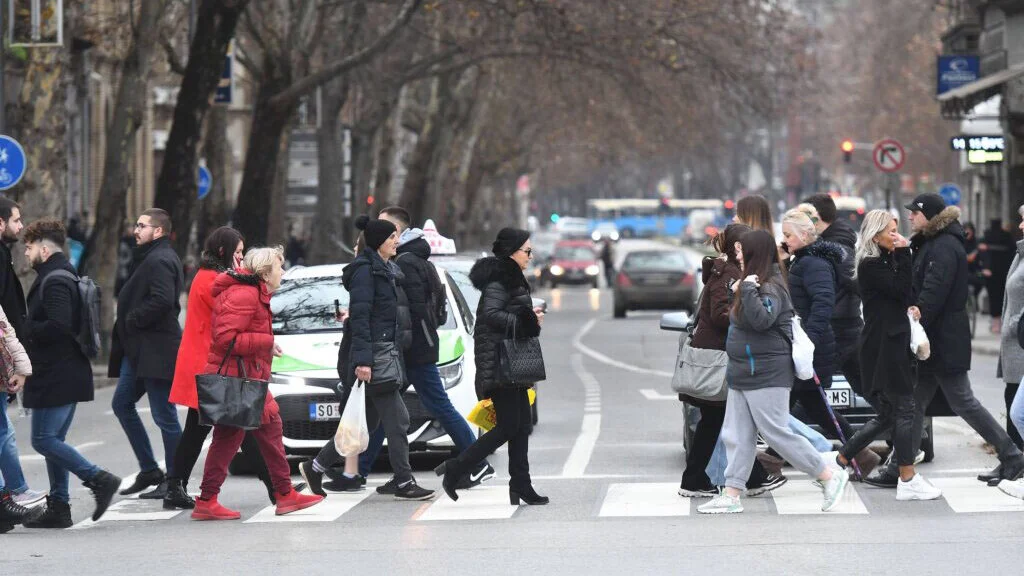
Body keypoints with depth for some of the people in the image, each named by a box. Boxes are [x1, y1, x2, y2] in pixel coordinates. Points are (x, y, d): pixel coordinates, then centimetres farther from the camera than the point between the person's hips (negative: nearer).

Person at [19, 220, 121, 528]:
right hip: (69, 373, 10)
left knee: (43, 440, -8)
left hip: (54, 376, -10)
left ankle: (99, 479, -9)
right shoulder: (65, 276, 17)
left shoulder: (54, 281, -15)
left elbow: (57, 326, -26)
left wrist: (26, 331, -12)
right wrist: (30, 332, 11)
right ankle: (58, 507, 13)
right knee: (53, 440, 12)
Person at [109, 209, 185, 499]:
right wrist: (128, 323, 8)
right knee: (122, 404, 15)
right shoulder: (149, 258, 18)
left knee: (164, 416, -5)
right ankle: (149, 470, 19)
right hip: (138, 349, 11)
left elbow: (161, 301, -27)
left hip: (156, 351, -11)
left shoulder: (160, 260, -14)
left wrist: (131, 321, -16)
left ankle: (175, 481, 2)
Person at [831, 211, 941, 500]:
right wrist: (903, 255, -15)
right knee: (904, 409, -8)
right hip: (883, 344, -10)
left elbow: (908, 296, 14)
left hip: (894, 343, 10)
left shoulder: (887, 261, 16)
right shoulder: (871, 266, -11)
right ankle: (908, 480, -5)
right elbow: (902, 291, -18)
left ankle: (840, 459, 19)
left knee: (887, 413, 13)